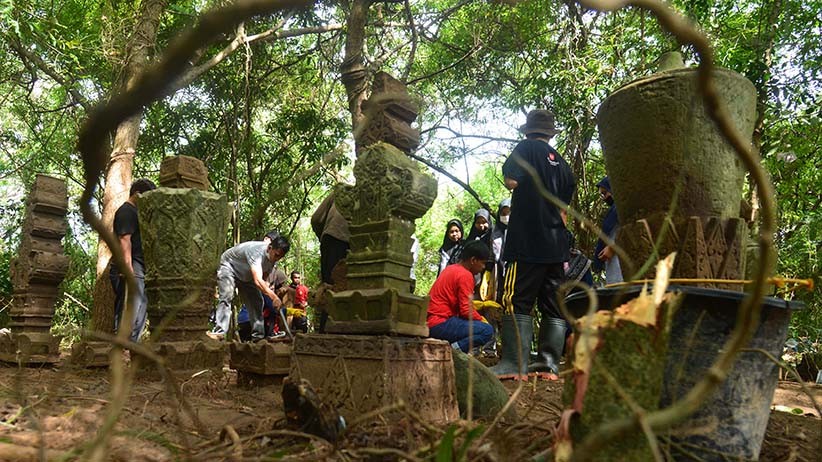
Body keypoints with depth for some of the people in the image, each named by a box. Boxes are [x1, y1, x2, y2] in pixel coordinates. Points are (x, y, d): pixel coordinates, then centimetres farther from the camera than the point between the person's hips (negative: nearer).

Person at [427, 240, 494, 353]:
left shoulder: (450, 269, 16)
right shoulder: (465, 275, -12)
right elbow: (466, 310, -15)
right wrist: (482, 320, 1)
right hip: (441, 325, -10)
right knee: (487, 330, -14)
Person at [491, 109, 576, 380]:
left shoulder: (526, 149, 0)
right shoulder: (561, 163, 20)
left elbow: (511, 181, -11)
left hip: (528, 241, -7)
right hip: (556, 245, 7)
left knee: (517, 301, -8)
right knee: (553, 306, 7)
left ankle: (514, 364, -12)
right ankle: (549, 364, 8)